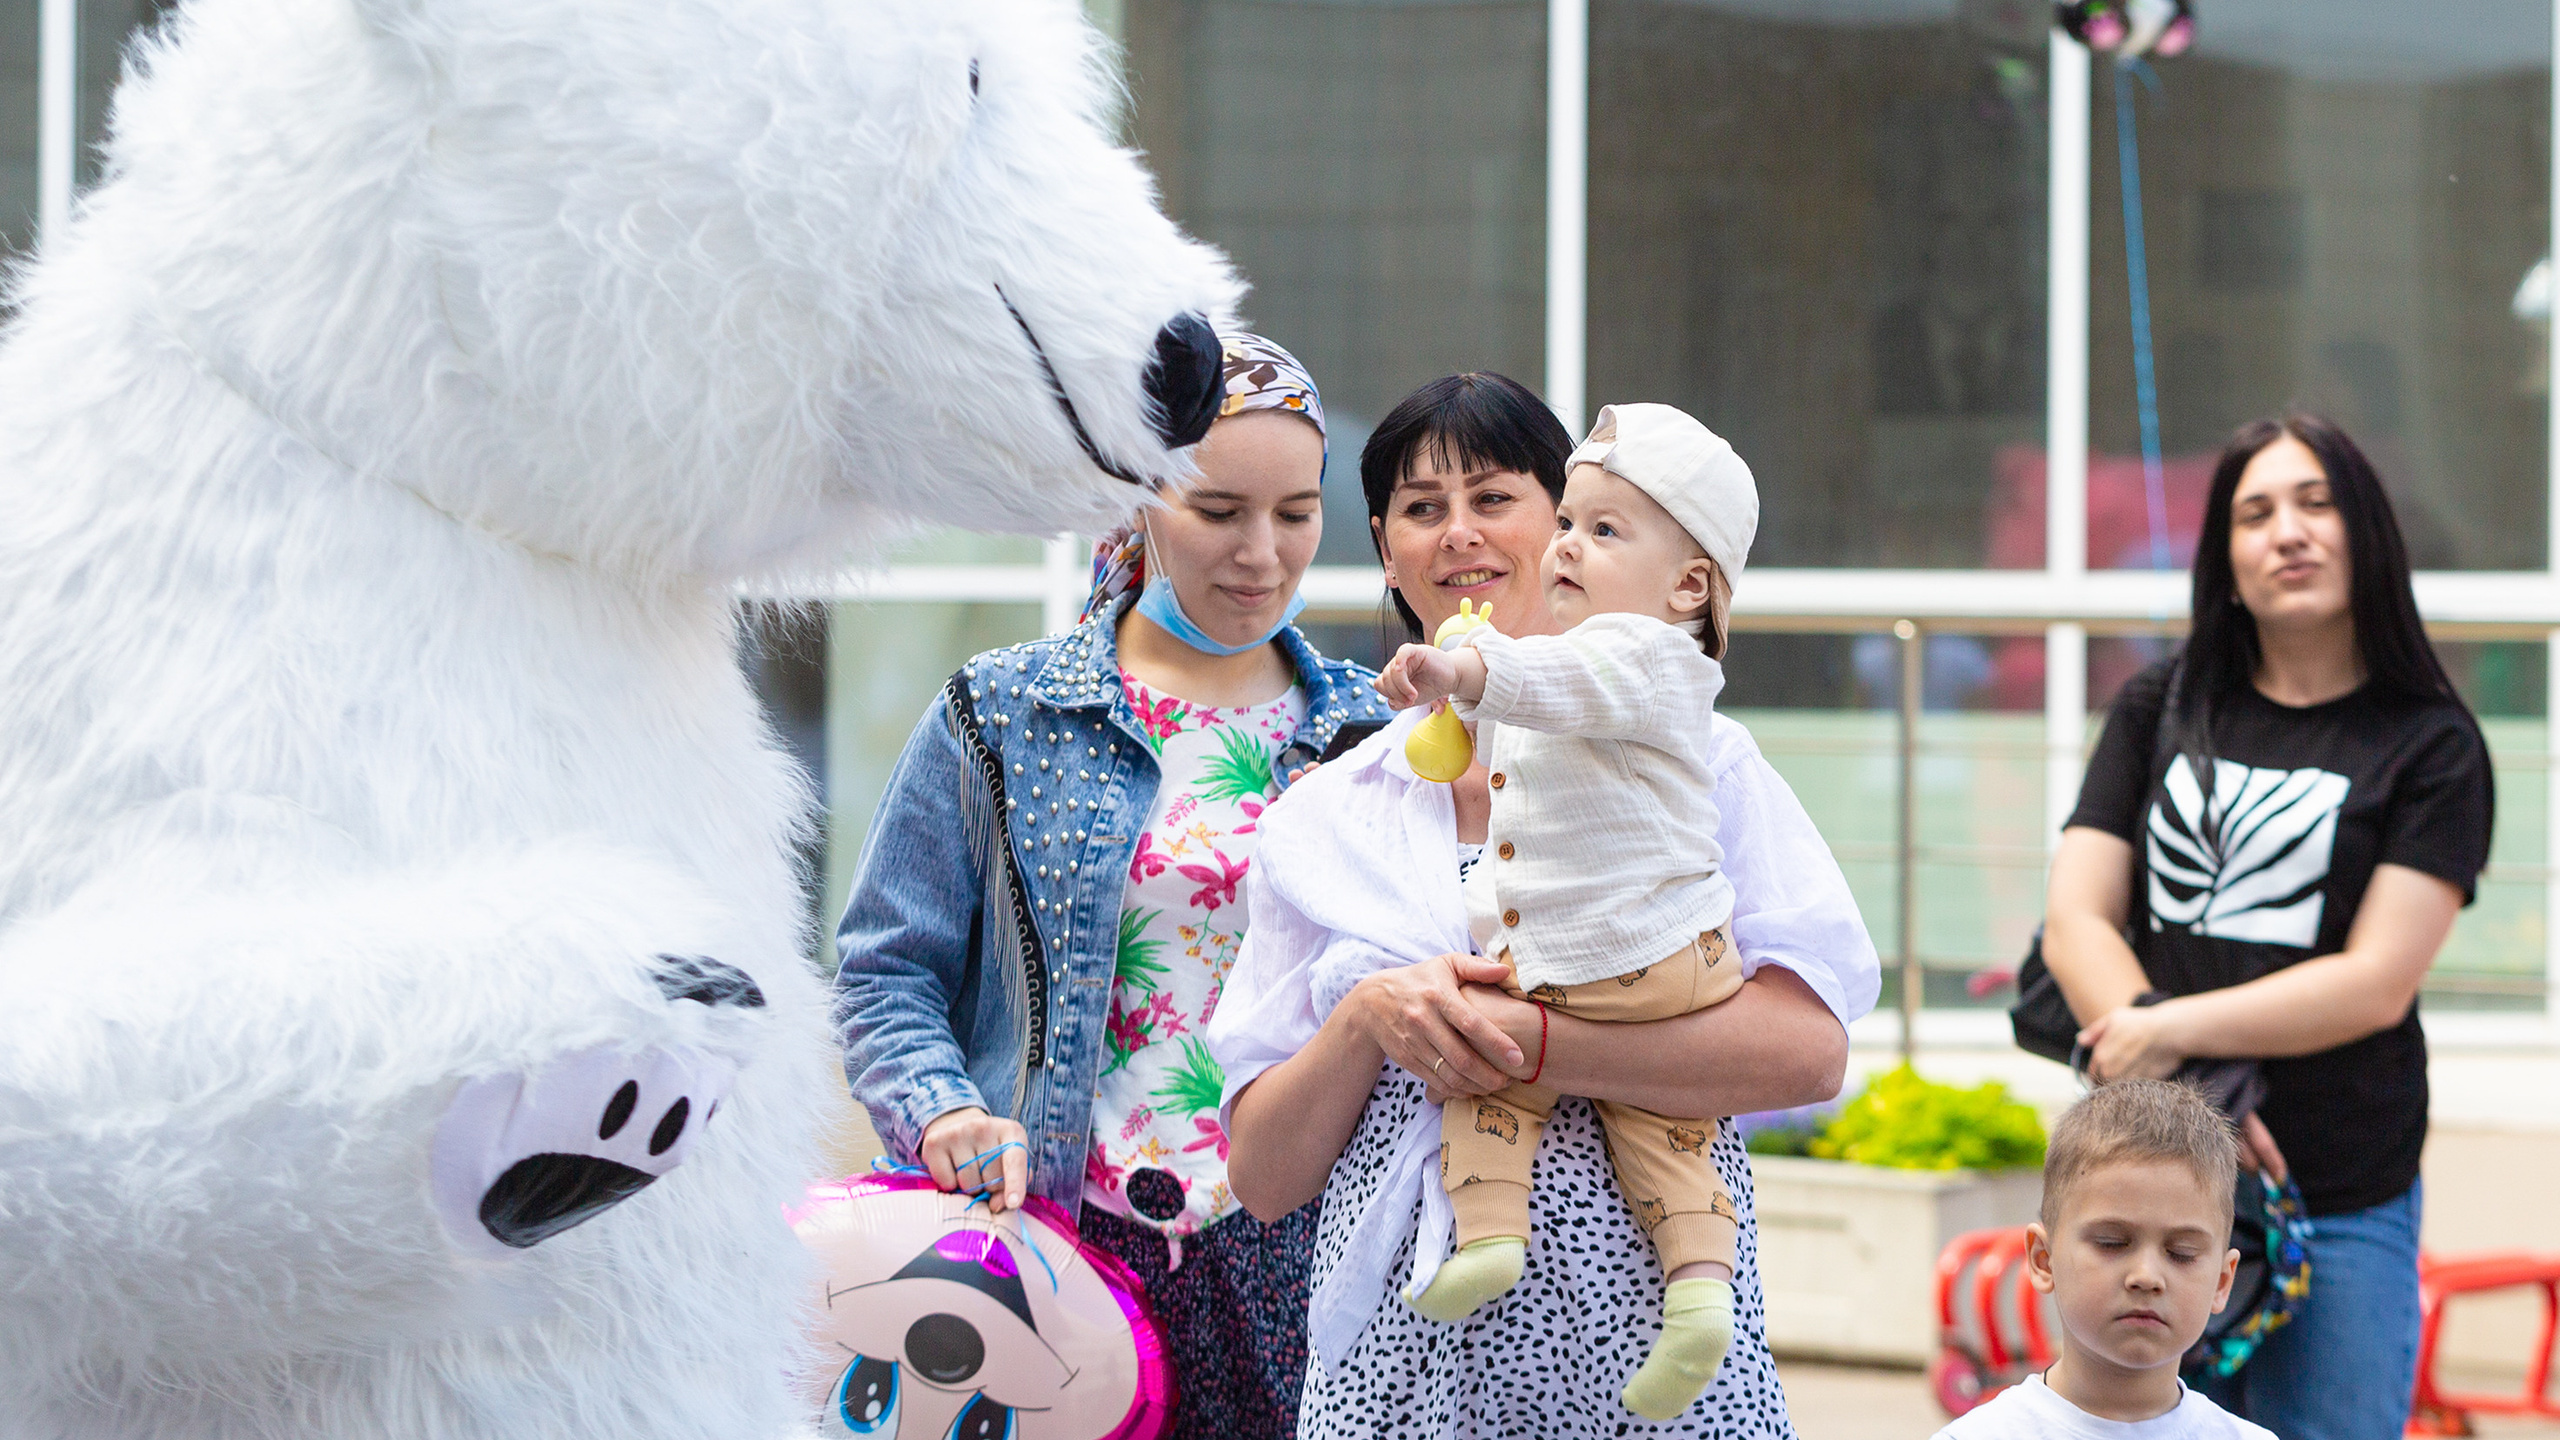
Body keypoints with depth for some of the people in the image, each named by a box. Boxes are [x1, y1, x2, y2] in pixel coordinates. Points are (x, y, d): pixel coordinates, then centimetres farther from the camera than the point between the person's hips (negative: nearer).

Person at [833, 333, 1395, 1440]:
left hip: (1286, 1259, 2)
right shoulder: (1000, 720, 5)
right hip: (1058, 1242, -2)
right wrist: (942, 1110, -14)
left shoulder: (1368, 732, 12)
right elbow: (885, 973, 4)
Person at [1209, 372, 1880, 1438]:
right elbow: (1261, 1176, 9)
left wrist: (1528, 1043, -15)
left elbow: (1810, 1047, -10)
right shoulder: (1322, 821, 13)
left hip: (1647, 1350, -2)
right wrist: (1368, 1019, -9)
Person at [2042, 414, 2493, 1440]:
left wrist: (2175, 1030, -15)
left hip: (2341, 1209, -2)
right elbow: (2075, 922, 3)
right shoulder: (2158, 711, 12)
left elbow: (2378, 982, -6)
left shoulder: (2429, 744, 3)